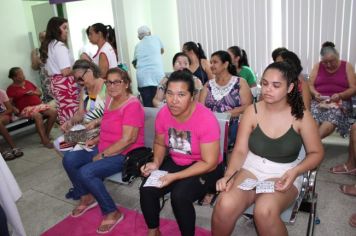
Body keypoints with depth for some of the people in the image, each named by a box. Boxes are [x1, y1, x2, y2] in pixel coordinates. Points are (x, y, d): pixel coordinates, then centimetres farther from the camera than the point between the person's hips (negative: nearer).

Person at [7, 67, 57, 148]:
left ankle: (46, 135, -7)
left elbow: (39, 92, 23)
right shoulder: (11, 88, 3)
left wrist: (33, 93, 2)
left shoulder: (28, 82, 18)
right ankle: (44, 140, -33)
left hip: (39, 105, 6)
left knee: (53, 112, -18)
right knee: (38, 115, -37)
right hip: (25, 109, -6)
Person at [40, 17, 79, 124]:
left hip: (54, 83, 9)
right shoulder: (60, 46, -14)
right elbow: (66, 71, -20)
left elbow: (48, 70, 18)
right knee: (74, 115, -4)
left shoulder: (48, 45, 14)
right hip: (65, 83, -9)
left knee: (64, 114, 13)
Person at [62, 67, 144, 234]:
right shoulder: (110, 100, 8)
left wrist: (102, 155, -18)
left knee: (86, 172, -24)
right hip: (105, 149, 9)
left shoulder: (132, 105, -19)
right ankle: (87, 197, 20)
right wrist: (96, 140, 6)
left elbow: (128, 139, -25)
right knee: (69, 159, -1)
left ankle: (112, 213, -4)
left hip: (125, 154, -9)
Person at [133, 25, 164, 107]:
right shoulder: (155, 38, 15)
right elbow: (162, 51, 32)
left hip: (142, 78, 2)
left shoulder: (137, 46, 18)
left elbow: (134, 63, 19)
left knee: (147, 106, 1)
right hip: (157, 75, -2)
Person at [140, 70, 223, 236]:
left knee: (179, 196, -28)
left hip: (205, 169, -5)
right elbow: (159, 143, 8)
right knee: (146, 190, -13)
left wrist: (175, 176, -28)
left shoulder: (206, 119, -27)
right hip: (175, 163, 5)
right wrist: (156, 163, -13)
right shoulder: (163, 113, -11)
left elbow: (209, 163, -23)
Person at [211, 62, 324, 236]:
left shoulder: (301, 116, -6)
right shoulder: (252, 111, -4)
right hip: (251, 168, 2)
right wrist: (228, 175, -21)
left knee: (264, 211, -33)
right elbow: (240, 150, -4)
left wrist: (295, 172, -17)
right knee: (225, 206, -26)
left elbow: (316, 153, 2)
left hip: (284, 174, -1)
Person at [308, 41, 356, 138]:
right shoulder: (317, 66, 13)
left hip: (340, 101, -2)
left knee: (332, 118, -39)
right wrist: (315, 94, -13)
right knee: (313, 119, -36)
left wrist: (340, 95, -16)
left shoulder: (347, 66, 9)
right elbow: (310, 85, 10)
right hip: (319, 100, 2)